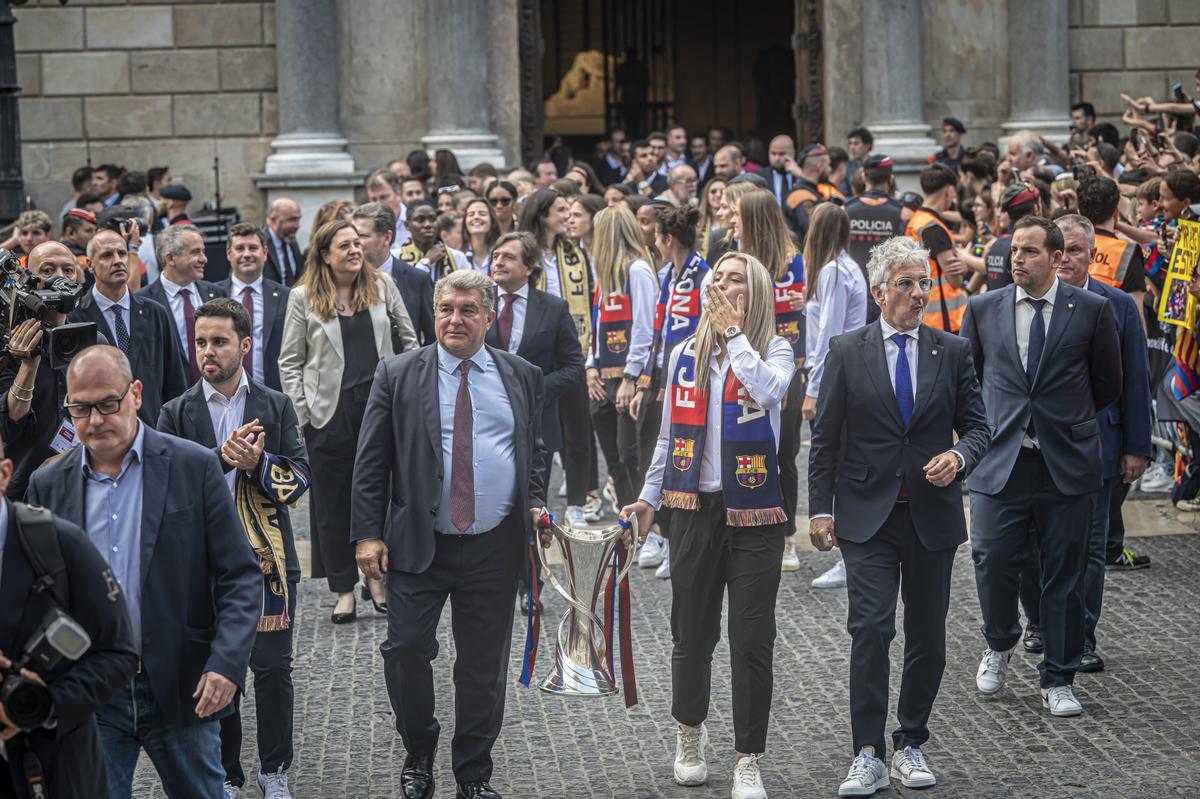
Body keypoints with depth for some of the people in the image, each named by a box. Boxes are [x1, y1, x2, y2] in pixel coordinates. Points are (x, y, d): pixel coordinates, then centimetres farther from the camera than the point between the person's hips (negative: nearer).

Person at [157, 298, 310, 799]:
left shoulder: (275, 406, 6)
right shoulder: (177, 413, 4)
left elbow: (299, 480, 0)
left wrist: (258, 464, -18)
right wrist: (222, 458, -20)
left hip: (267, 558, 0)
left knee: (273, 668, 2)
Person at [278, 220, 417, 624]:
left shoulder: (381, 286, 6)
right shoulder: (304, 298, 0)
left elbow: (409, 339, 13)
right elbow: (290, 362, 2)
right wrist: (302, 412, -4)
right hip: (330, 411, -1)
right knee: (332, 500, 3)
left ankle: (377, 576, 19)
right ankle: (344, 589, 10)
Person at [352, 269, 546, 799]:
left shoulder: (523, 377, 8)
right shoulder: (398, 376, 1)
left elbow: (537, 452, 19)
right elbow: (371, 462, 1)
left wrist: (535, 505, 2)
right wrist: (368, 533, -6)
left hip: (494, 549, 1)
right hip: (418, 545, -1)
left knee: (484, 665, 7)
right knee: (407, 649, -7)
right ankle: (418, 755, 17)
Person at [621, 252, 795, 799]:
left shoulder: (773, 350, -1)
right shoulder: (686, 354, 9)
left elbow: (769, 390, -25)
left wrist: (733, 331, -16)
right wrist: (649, 495, 13)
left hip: (753, 512, -3)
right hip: (695, 508, 3)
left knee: (751, 640, -4)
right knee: (692, 634, 10)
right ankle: (690, 733, 34)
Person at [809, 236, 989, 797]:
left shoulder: (953, 351, 6)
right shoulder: (847, 352, 1)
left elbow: (976, 426, 9)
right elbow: (825, 439, 3)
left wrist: (960, 455, -13)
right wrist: (821, 509, -2)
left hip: (932, 516, 2)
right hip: (867, 517, -2)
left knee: (928, 639, 8)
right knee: (871, 629, -13)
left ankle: (911, 744, 22)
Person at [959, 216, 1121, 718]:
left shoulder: (1090, 310, 1)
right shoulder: (983, 309, 6)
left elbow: (1108, 385, 11)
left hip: (1066, 464, -1)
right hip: (1000, 462, 1)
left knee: (1065, 575, 5)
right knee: (992, 562, -5)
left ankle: (1058, 680, 17)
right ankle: (1000, 643, 25)